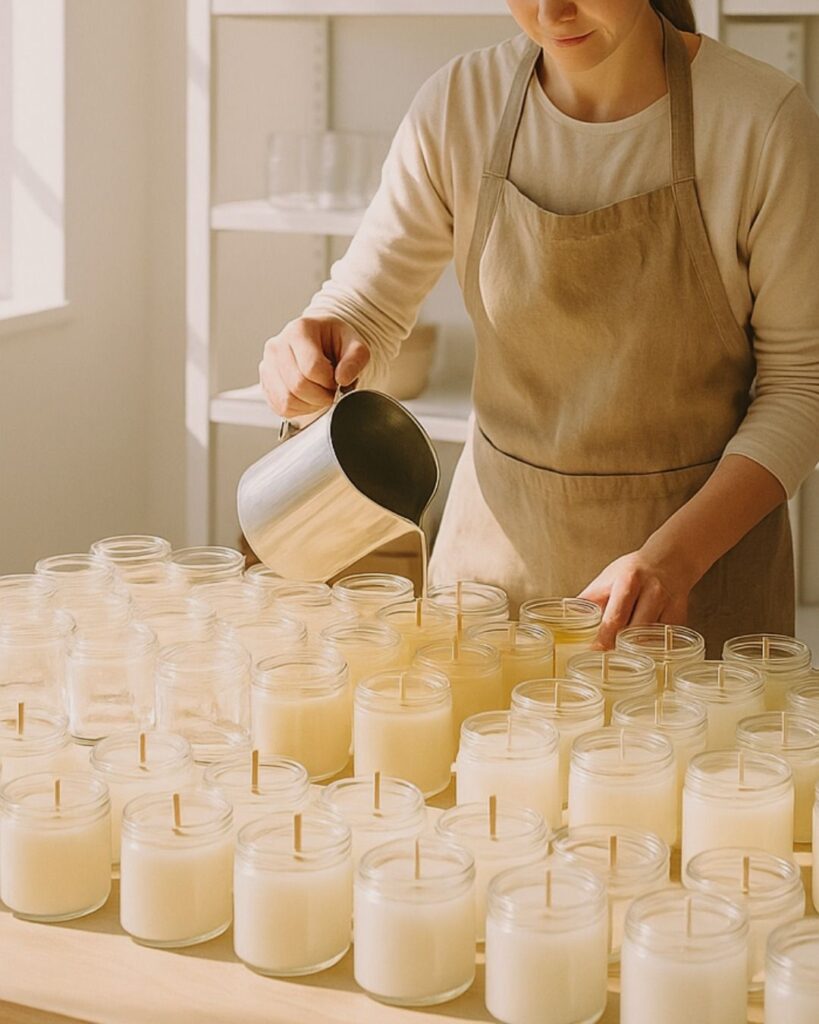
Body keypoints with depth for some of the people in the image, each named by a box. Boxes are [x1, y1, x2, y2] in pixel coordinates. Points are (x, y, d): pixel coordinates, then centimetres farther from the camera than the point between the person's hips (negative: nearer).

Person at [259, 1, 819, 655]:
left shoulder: (765, 121, -15)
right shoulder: (460, 105, -6)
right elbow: (368, 310, 3)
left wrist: (675, 556, -22)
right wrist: (313, 347, -21)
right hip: (499, 544, 2)